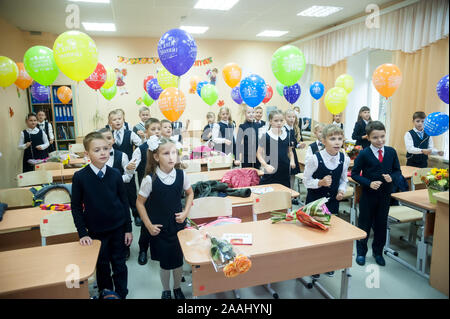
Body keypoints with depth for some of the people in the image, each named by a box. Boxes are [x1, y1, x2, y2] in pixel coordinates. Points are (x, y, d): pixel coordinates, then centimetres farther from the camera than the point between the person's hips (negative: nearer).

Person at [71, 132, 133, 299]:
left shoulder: (115, 174, -8)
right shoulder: (80, 177, -11)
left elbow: (124, 202, 0)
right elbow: (76, 207, -3)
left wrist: (128, 229, 1)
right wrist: (82, 233, -6)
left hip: (118, 229, 1)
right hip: (96, 231, -1)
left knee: (119, 263, 13)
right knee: (102, 264, 15)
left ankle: (121, 294, 33)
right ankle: (105, 292, 39)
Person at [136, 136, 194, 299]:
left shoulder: (181, 174, -9)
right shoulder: (150, 179, -17)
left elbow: (190, 193, 9)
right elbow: (140, 203, -5)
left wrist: (185, 212, -2)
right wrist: (149, 226, -7)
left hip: (178, 225, 2)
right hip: (159, 229, -2)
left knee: (178, 260, 14)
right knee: (164, 262, 12)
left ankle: (177, 288, 41)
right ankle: (166, 291, 40)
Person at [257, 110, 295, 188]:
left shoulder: (287, 135, 6)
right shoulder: (266, 136, -6)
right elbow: (259, 153, -4)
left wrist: (292, 161, 0)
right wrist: (266, 165, -17)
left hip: (285, 171, 4)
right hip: (271, 171, -4)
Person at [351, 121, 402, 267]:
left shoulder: (391, 152, -2)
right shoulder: (364, 154, -12)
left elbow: (398, 171, 7)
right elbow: (354, 174, -9)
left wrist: (392, 177, -15)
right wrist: (369, 183, -21)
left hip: (385, 195, 3)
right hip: (368, 195, -3)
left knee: (381, 224, 15)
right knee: (364, 224, 9)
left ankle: (378, 252, 35)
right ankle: (361, 252, 28)